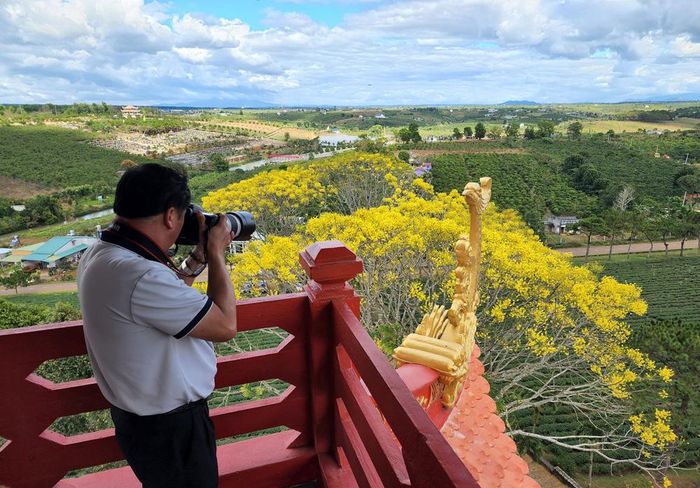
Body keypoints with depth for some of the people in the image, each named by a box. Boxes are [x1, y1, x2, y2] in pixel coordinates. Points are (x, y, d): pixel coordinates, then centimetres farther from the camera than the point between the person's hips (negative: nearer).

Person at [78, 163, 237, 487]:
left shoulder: (102, 252, -4)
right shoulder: (138, 275, -35)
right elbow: (225, 326, -25)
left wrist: (199, 256, 1)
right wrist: (216, 253, -15)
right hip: (169, 427, -9)